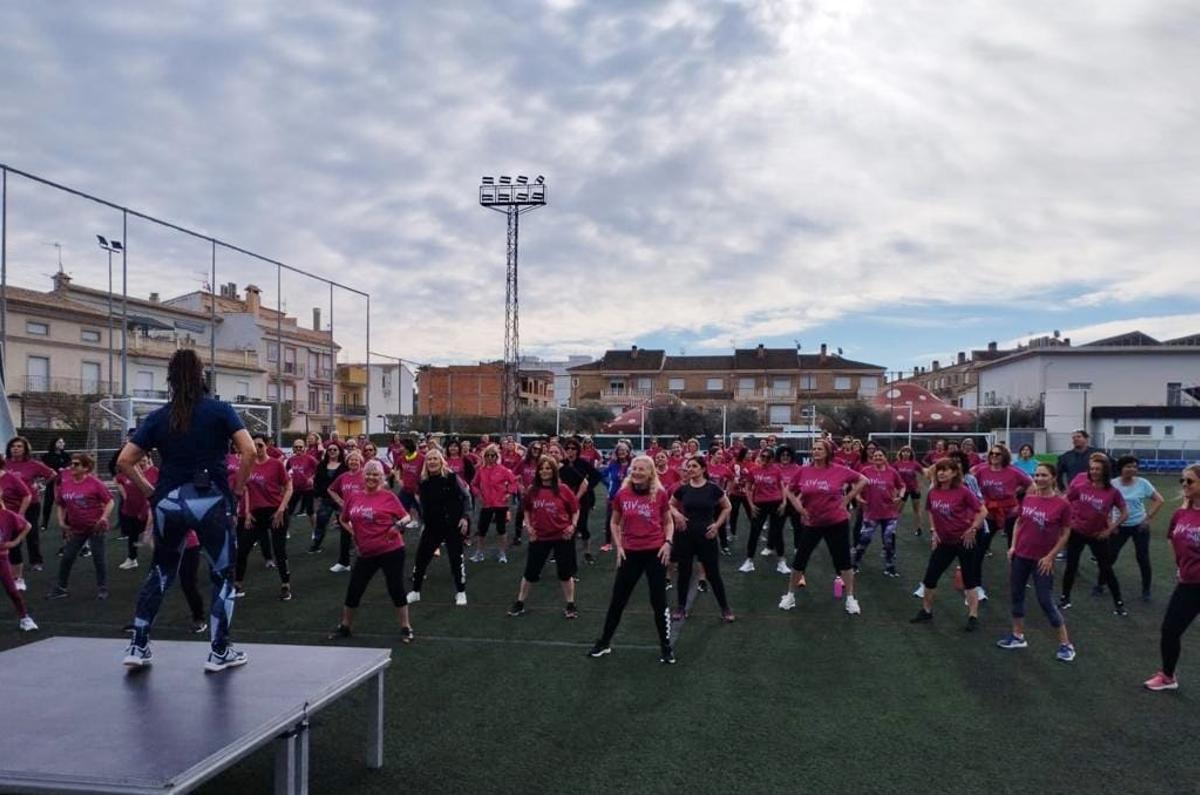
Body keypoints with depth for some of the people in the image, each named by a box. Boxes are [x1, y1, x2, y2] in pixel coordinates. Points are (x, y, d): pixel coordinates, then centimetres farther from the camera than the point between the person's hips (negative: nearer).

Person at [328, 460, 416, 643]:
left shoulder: (388, 497, -6)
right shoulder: (353, 497, 4)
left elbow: (406, 516, 1)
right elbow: (343, 519, 20)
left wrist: (399, 525, -19)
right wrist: (354, 533, 7)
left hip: (391, 551, -4)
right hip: (366, 553, 4)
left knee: (396, 589, 0)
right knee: (353, 590, 10)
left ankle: (406, 628, 14)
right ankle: (344, 626, 30)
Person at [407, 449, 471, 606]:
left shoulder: (451, 477, -12)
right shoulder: (423, 482, -1)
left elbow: (466, 496, -7)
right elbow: (423, 504, 12)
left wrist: (465, 517, -14)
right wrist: (424, 522, 9)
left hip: (453, 525, -4)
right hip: (432, 526, 4)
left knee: (456, 558, 2)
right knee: (421, 557, 5)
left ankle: (461, 592, 17)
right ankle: (415, 592, 21)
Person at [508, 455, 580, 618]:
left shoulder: (563, 489, -9)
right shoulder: (532, 490, -2)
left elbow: (575, 510, 1)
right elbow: (527, 510, 15)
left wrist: (573, 526, -11)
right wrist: (528, 526, 3)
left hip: (562, 537, -2)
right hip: (539, 537, 2)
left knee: (565, 572, 8)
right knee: (530, 572, 10)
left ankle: (570, 605, 22)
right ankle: (519, 603, 24)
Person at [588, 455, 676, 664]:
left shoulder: (660, 495, -7)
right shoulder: (622, 494, -4)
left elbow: (668, 522, 6)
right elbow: (615, 523, 10)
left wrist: (668, 542, -8)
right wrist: (618, 546, 0)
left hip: (655, 553, -2)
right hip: (630, 553, 2)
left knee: (659, 601, 5)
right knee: (617, 600, 11)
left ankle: (666, 648, 20)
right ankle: (604, 643, 27)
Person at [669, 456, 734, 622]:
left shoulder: (713, 488, -7)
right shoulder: (683, 488, -2)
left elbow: (727, 507, 5)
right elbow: (671, 505, 13)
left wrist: (717, 524, -5)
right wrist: (677, 514, -7)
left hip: (706, 535, -2)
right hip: (686, 535, 2)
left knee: (713, 573, 2)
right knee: (684, 572, 8)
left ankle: (725, 608, 16)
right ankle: (681, 607, 23)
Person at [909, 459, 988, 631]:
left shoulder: (963, 491, -17)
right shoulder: (933, 492, -2)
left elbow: (983, 511, -13)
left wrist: (972, 530, -13)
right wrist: (934, 531, 9)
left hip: (963, 540, -5)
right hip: (944, 541, 5)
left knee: (969, 579, 2)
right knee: (929, 577, 8)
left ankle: (973, 617, 10)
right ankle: (926, 611, 24)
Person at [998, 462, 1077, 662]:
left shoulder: (1062, 504, -13)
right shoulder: (1027, 498, -1)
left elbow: (1065, 534, -6)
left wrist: (1050, 556, -10)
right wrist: (1013, 546, 4)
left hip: (1042, 560, -5)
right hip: (1020, 555, 5)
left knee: (1046, 602, -1)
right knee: (1016, 595, 13)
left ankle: (1066, 644, 13)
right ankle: (1018, 636, 28)